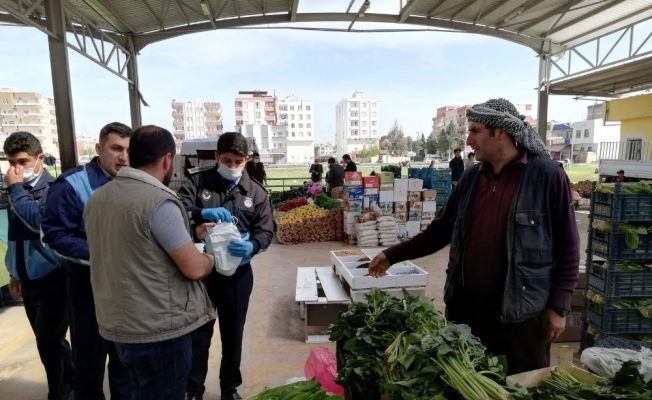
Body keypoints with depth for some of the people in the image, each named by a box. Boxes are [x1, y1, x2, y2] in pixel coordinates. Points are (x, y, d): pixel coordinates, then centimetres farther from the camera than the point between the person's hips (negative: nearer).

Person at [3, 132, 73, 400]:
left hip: (52, 278, -7)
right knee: (51, 342, 17)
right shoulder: (19, 189, 8)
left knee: (49, 343, -2)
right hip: (29, 278, 7)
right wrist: (15, 273, 20)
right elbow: (16, 234, 17)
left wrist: (15, 188, -17)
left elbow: (38, 222, -28)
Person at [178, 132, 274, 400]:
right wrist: (202, 213, -35)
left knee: (233, 332, 17)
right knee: (198, 332, 13)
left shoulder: (256, 192, 1)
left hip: (237, 273, 2)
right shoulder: (196, 183, -2)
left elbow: (266, 231, -3)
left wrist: (252, 246, -25)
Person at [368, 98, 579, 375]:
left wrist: (558, 306, -7)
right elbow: (441, 230, 8)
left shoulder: (546, 175, -9)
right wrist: (393, 255, 5)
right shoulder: (471, 177, 5)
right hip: (465, 305, 5)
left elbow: (566, 247, -6)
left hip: (520, 311, -4)